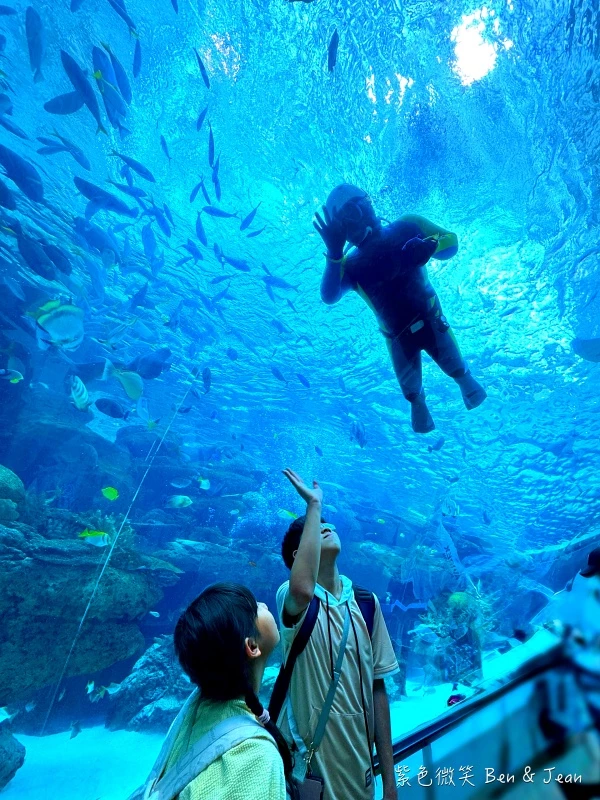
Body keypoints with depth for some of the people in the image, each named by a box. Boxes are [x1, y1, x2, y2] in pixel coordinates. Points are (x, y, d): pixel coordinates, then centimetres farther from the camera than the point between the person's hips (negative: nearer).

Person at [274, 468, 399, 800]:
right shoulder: (291, 598, -17)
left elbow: (377, 689, 3)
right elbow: (303, 590, -42)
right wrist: (314, 504, -35)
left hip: (357, 765, 4)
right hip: (306, 762, -4)